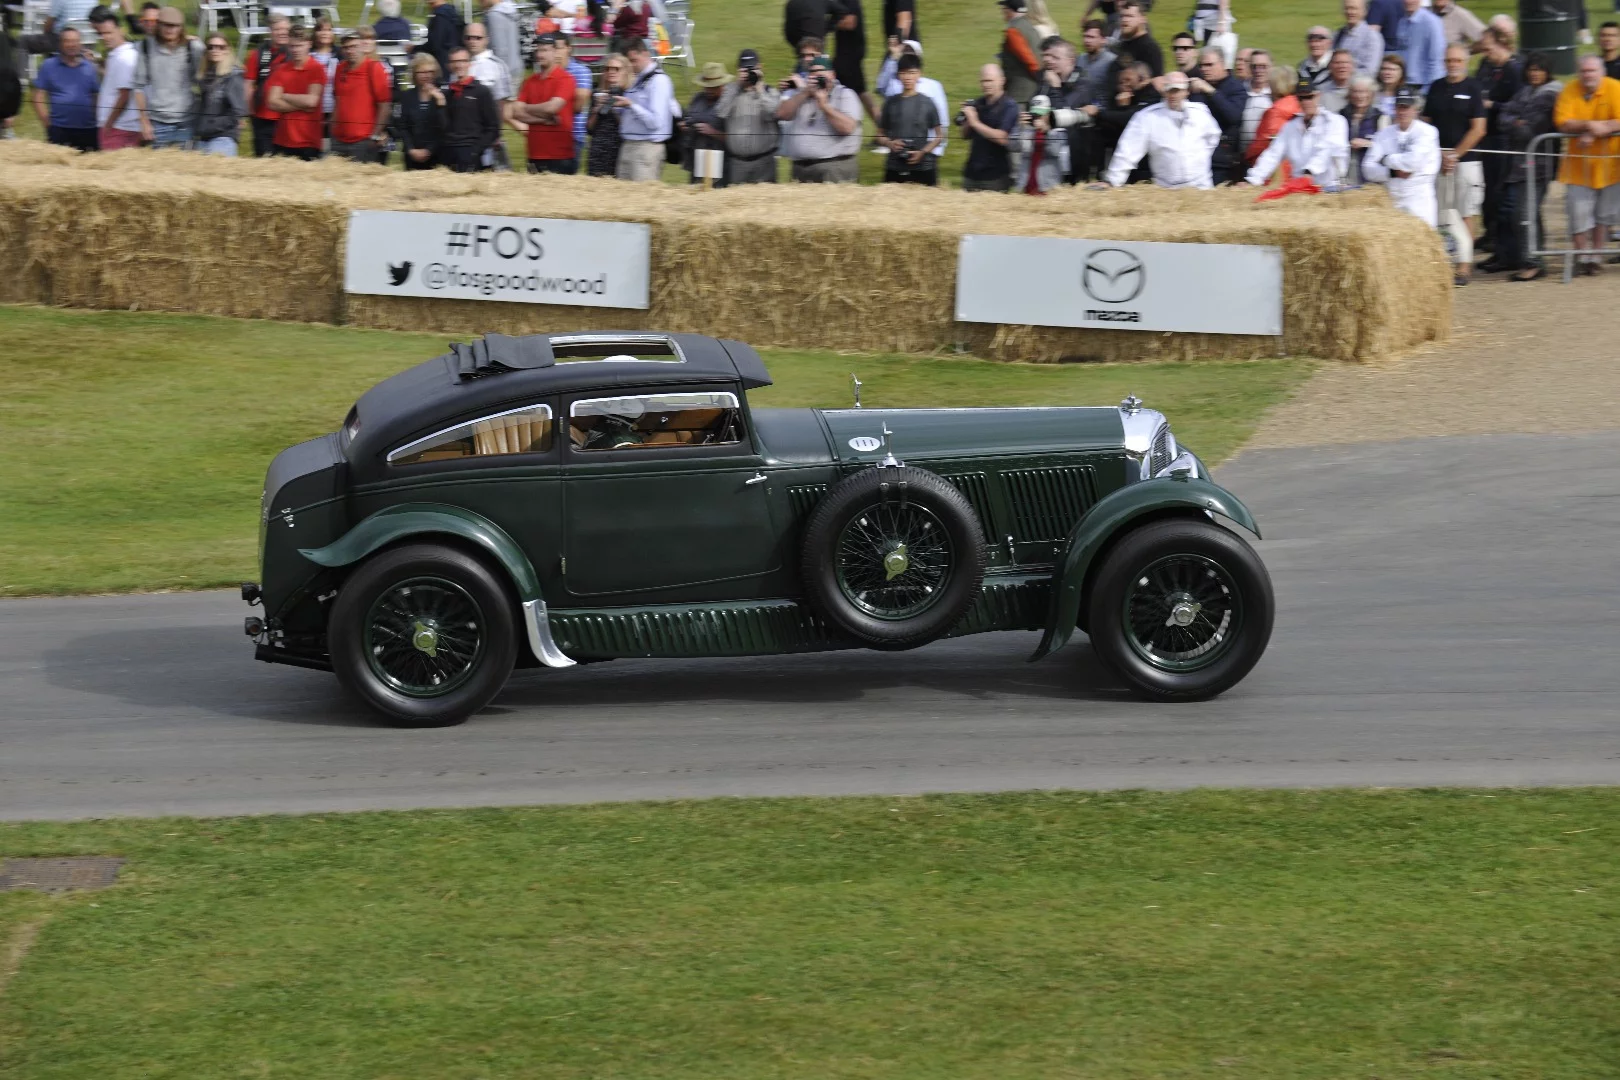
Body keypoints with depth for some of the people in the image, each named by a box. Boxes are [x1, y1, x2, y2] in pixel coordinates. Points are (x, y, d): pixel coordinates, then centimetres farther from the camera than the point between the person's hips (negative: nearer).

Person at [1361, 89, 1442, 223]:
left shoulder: (1427, 132, -1)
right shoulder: (1384, 133, 11)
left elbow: (1414, 161, -16)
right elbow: (1368, 168, 4)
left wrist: (1387, 160, -2)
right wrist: (1393, 172, -12)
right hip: (1390, 201, 4)